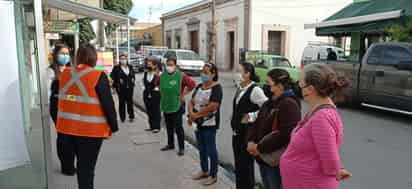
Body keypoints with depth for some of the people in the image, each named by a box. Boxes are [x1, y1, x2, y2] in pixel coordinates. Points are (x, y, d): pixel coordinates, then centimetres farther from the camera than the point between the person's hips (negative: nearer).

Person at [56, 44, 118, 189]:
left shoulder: (65, 74, 2)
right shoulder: (98, 76, -14)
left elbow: (63, 99, 13)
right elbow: (108, 104, -12)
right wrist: (113, 126, -3)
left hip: (68, 127, 6)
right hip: (90, 129, -5)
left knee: (81, 163, 22)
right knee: (87, 166, 6)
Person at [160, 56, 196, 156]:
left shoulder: (181, 76, -13)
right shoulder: (162, 76, 4)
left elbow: (192, 84, -14)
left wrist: (183, 94, -9)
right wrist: (164, 94, 12)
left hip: (177, 105, -6)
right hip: (166, 105, 6)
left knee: (178, 127, -2)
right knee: (169, 127, 17)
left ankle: (181, 148, 7)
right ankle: (170, 144, 33)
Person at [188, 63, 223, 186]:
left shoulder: (216, 88, -14)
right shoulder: (199, 87, 10)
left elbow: (213, 106, -23)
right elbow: (192, 102, 10)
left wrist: (196, 114, -15)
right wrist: (191, 113, -11)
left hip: (209, 124, -7)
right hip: (198, 122, 8)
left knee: (210, 149, 3)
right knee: (201, 148, 18)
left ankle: (213, 175, 18)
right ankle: (204, 171, 34)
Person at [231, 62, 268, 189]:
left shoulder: (255, 90, -17)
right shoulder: (239, 88, 8)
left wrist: (251, 116, -16)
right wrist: (234, 125, 12)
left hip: (248, 134, -8)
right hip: (237, 132, 8)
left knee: (246, 165, 3)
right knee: (238, 165, 17)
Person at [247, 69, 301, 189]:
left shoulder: (289, 104, -18)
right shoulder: (269, 103, 11)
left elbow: (285, 135, -29)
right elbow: (257, 124, 14)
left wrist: (260, 148, -22)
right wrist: (251, 142, -4)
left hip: (277, 162, -8)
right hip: (264, 159, 9)